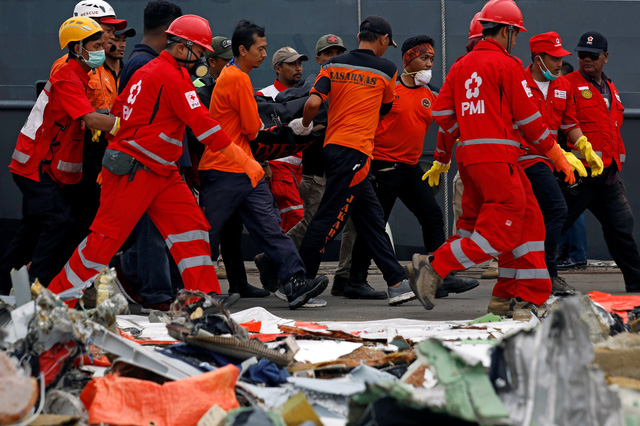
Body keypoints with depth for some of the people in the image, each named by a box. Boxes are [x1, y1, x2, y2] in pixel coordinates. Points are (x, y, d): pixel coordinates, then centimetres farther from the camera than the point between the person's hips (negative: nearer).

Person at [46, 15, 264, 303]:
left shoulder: (149, 70, 14)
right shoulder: (172, 77, -16)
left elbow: (118, 110, 20)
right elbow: (203, 126, -21)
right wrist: (246, 163, -19)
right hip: (134, 171, -10)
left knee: (192, 225, 1)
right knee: (107, 236, -5)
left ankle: (205, 295, -2)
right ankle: (58, 294, 3)